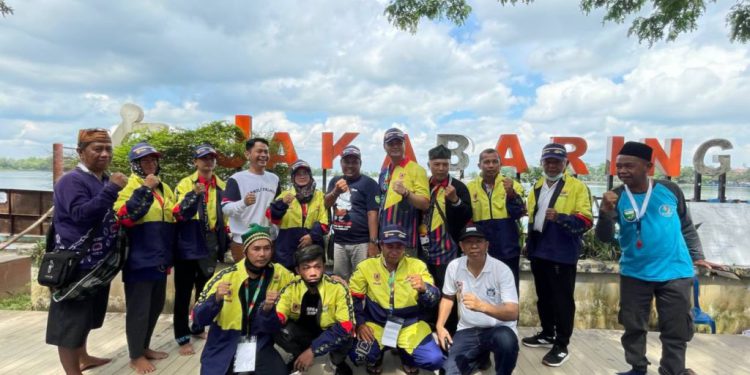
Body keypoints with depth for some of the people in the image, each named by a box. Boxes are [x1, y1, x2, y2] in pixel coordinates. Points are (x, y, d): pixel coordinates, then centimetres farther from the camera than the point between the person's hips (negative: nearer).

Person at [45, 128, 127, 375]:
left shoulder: (106, 180, 11)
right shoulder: (72, 181, -15)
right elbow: (81, 215, -30)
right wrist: (111, 189, -32)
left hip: (99, 262, 9)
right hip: (76, 264, -9)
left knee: (85, 316, 23)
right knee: (71, 319, 1)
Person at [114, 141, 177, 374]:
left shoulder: (164, 188, 13)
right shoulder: (129, 187, -8)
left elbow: (174, 218, 23)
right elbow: (124, 217, -25)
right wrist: (144, 189, -28)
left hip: (159, 260, 7)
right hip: (140, 260, -7)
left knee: (155, 306, 17)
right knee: (138, 309, 2)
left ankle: (144, 347, 34)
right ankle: (136, 356, 18)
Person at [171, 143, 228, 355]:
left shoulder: (222, 186, 6)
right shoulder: (185, 184, -5)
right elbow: (178, 214, -17)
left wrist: (225, 239, 10)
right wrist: (194, 195, -32)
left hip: (209, 248, 4)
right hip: (187, 247, -4)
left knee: (205, 291, 17)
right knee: (183, 294, 3)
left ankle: (198, 327, 34)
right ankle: (183, 338, 13)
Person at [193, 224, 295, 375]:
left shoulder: (281, 276, -8)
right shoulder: (226, 276, -9)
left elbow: (274, 327, -4)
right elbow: (199, 318, -7)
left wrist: (268, 309, -24)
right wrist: (216, 299, -25)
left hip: (260, 345, 0)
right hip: (224, 346, 0)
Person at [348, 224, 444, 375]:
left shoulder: (417, 265, -5)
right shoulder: (366, 266, -5)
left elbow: (433, 300, -10)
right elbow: (353, 297, 4)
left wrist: (424, 288, -32)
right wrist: (359, 323, -7)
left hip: (410, 325, 1)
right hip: (376, 324, 0)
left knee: (434, 360, -16)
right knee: (357, 356, -23)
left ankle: (406, 355, 18)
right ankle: (377, 357, 15)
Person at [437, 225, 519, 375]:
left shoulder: (502, 269, -16)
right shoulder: (454, 267, -5)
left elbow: (513, 313, -24)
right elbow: (448, 297, 12)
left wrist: (482, 306, -42)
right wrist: (440, 326, -1)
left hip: (498, 329, -3)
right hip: (467, 331, 3)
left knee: (506, 340, -37)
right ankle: (479, 355, 18)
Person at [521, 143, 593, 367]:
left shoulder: (577, 187, -6)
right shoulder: (537, 186, 13)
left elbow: (585, 221, -14)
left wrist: (559, 217, -29)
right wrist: (529, 242, 17)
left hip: (562, 253, -6)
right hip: (538, 251, 6)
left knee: (562, 299, 3)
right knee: (543, 296, 17)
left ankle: (561, 345, 15)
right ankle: (547, 335, 33)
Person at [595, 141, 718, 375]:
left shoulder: (670, 190, -6)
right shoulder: (616, 198, -9)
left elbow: (687, 226, 10)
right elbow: (604, 238, -15)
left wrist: (697, 256, 8)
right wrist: (606, 212, -31)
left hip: (675, 272, 0)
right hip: (634, 274, 0)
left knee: (676, 330, 10)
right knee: (633, 326, 13)